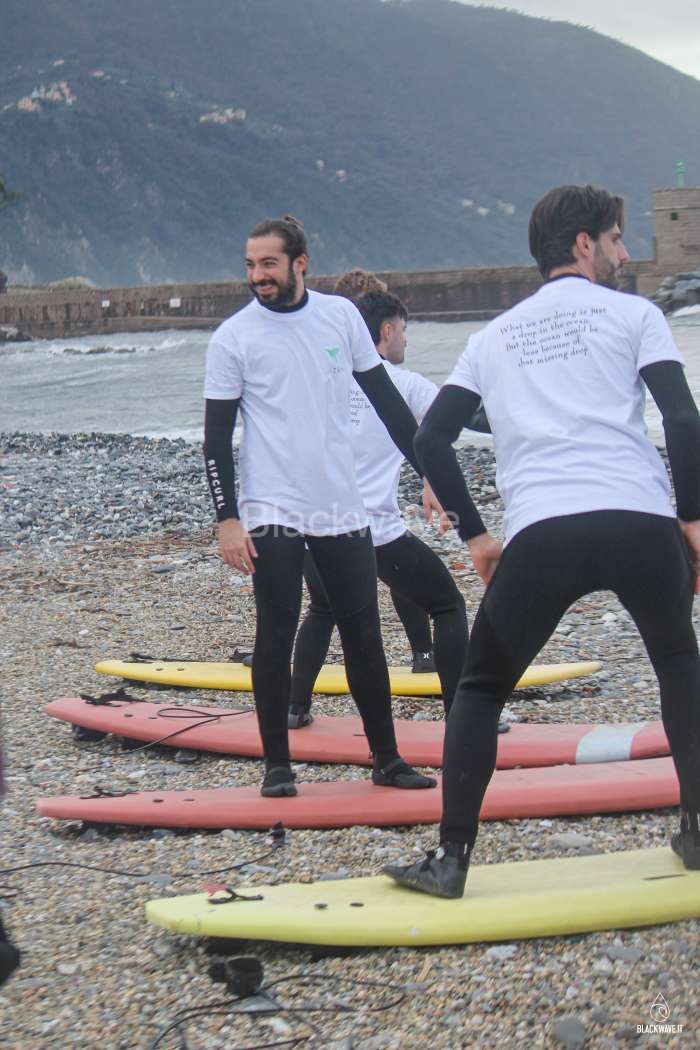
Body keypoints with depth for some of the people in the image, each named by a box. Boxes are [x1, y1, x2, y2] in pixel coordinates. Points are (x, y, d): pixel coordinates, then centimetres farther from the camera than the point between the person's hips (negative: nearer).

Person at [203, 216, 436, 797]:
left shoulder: (341, 315, 5)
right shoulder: (234, 336, -3)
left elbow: (385, 398, 12)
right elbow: (217, 436, -2)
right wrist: (227, 519, -9)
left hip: (344, 509, 3)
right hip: (273, 512, -3)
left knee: (364, 636, 7)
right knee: (275, 637, -2)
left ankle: (387, 758, 17)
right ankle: (277, 764, 10)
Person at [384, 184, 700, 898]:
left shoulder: (494, 336, 23)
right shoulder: (632, 313, 12)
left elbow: (430, 440, 16)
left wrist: (475, 534, 21)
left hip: (540, 533, 1)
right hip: (642, 523, -1)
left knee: (480, 687, 17)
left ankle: (451, 859, 8)